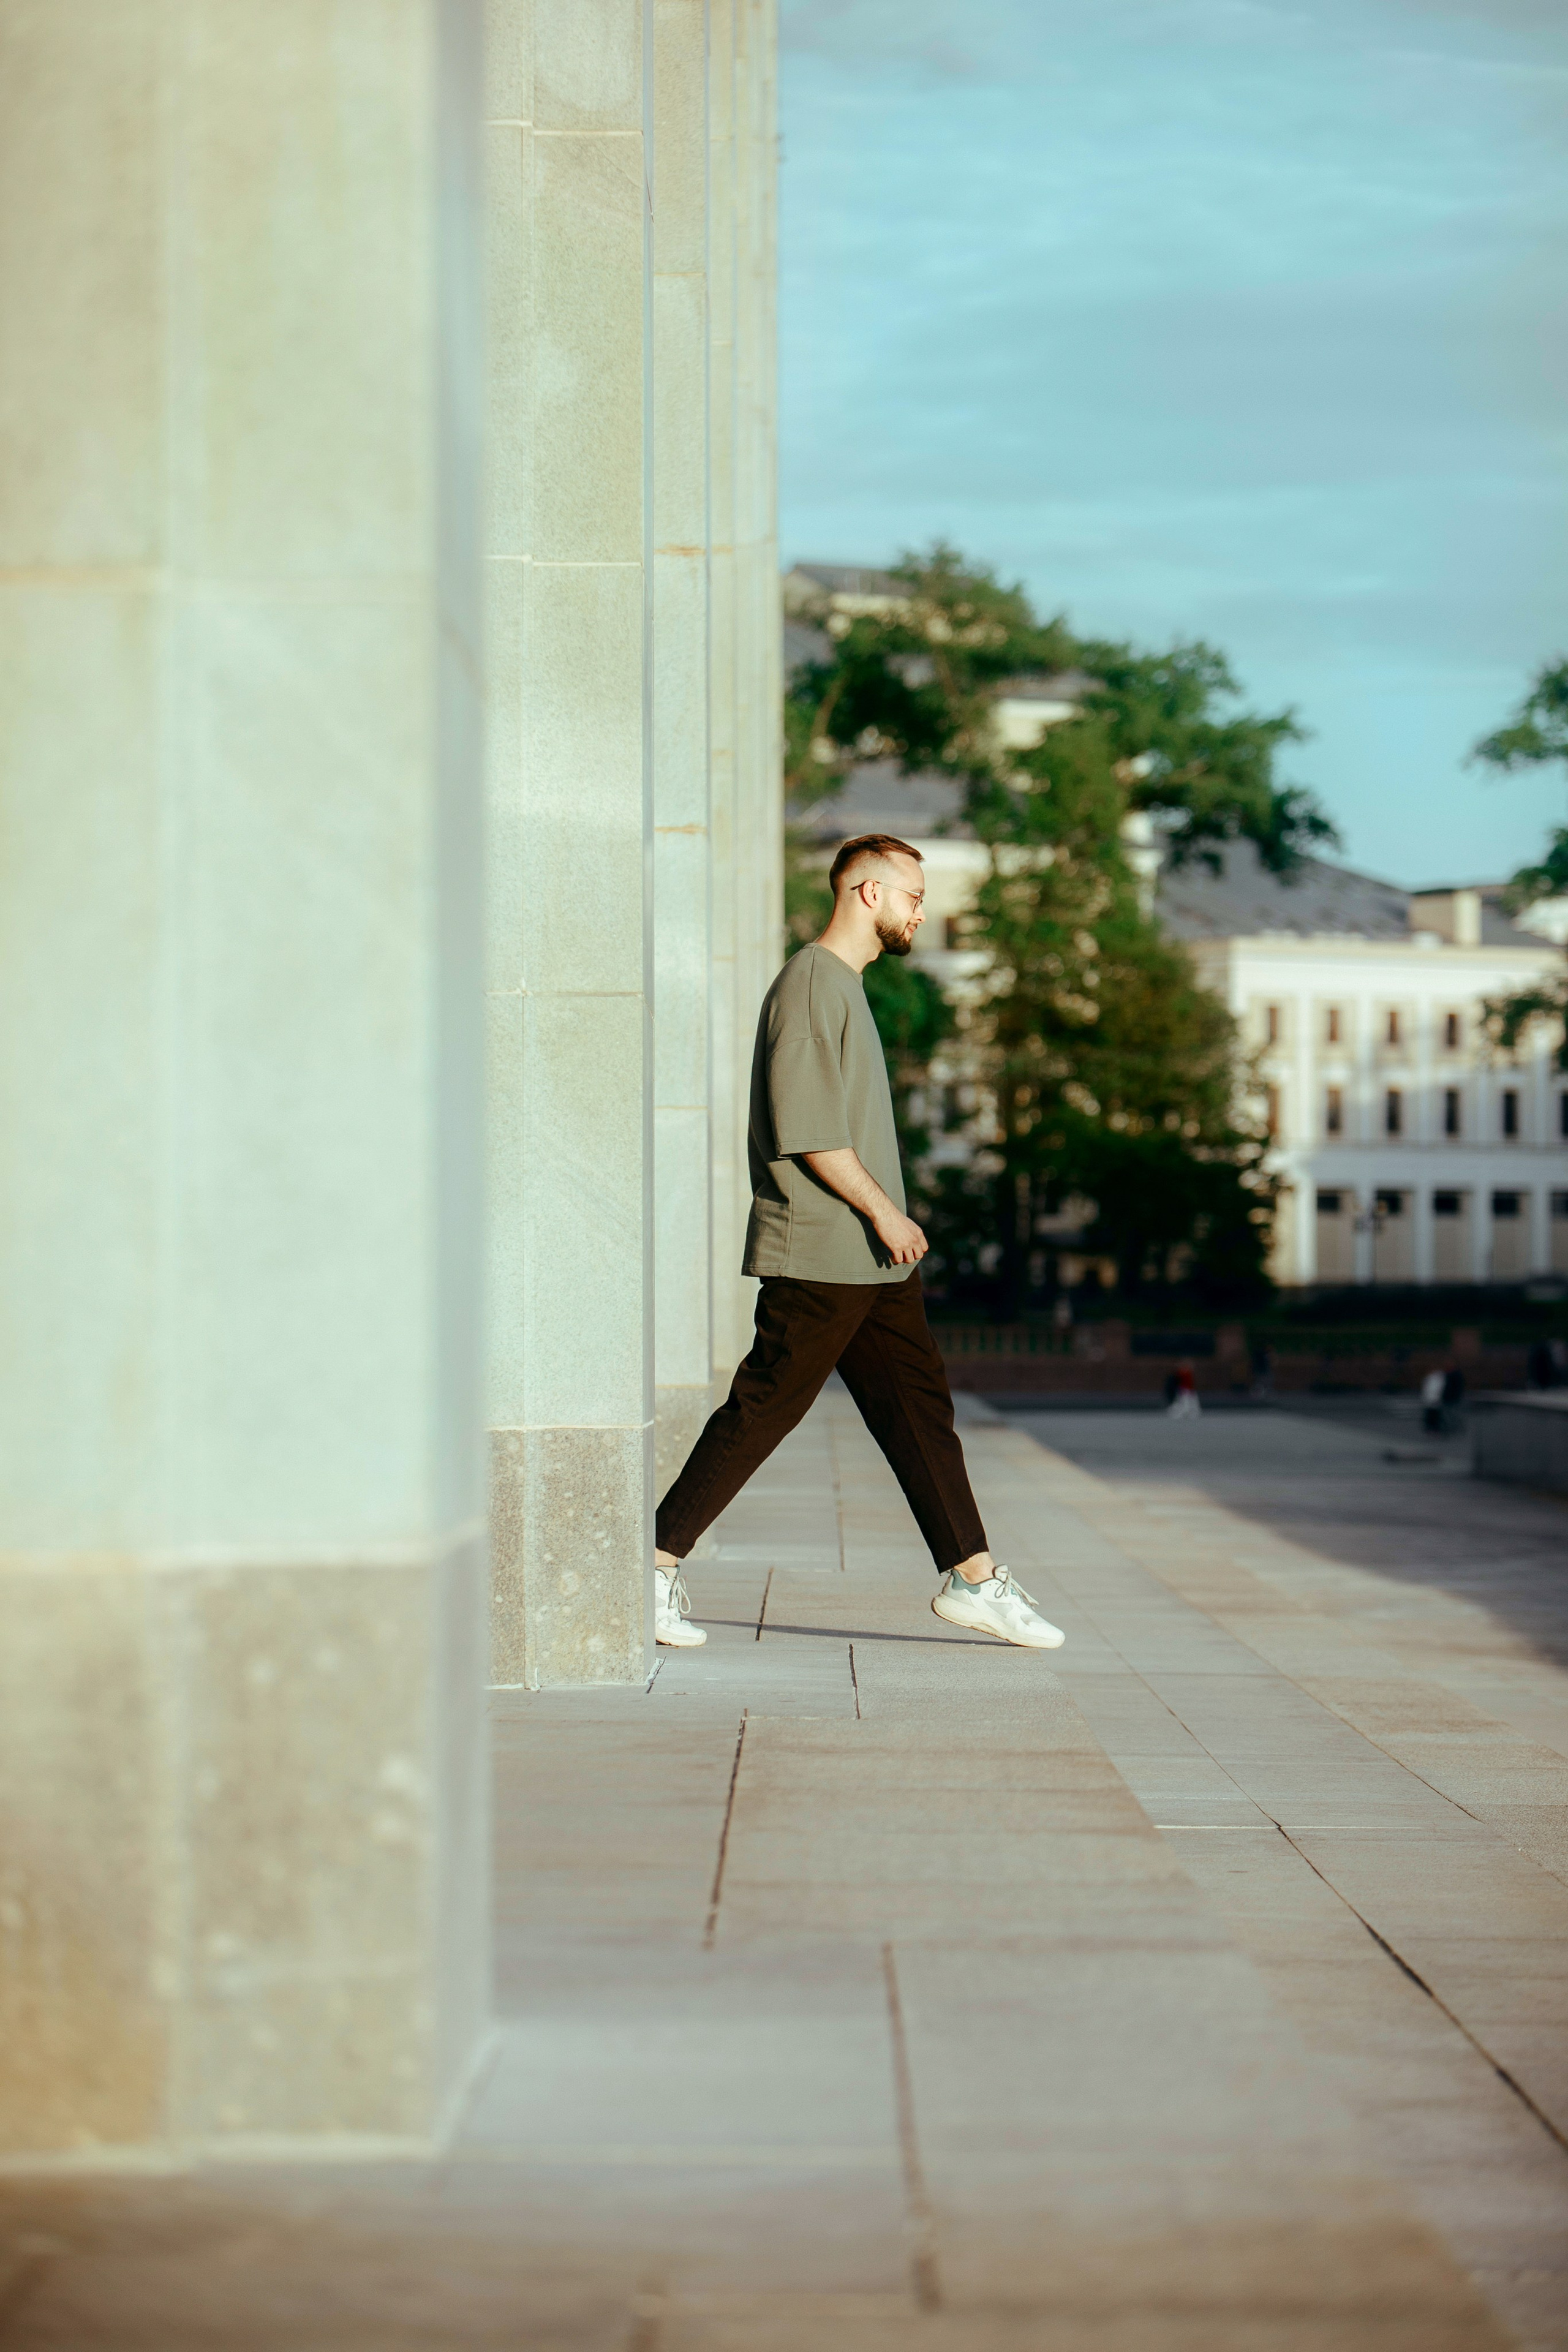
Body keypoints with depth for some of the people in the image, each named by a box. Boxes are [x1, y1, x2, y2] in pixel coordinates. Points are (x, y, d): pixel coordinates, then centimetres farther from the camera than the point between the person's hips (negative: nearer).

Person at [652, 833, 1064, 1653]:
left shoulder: (848, 986, 19)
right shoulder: (809, 985, -13)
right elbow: (804, 1127, -19)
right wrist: (882, 1210, -15)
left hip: (873, 1261, 10)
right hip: (816, 1257, -10)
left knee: (920, 1406, 8)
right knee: (761, 1412, -5)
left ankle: (972, 1577, 10)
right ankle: (659, 1563, 3)